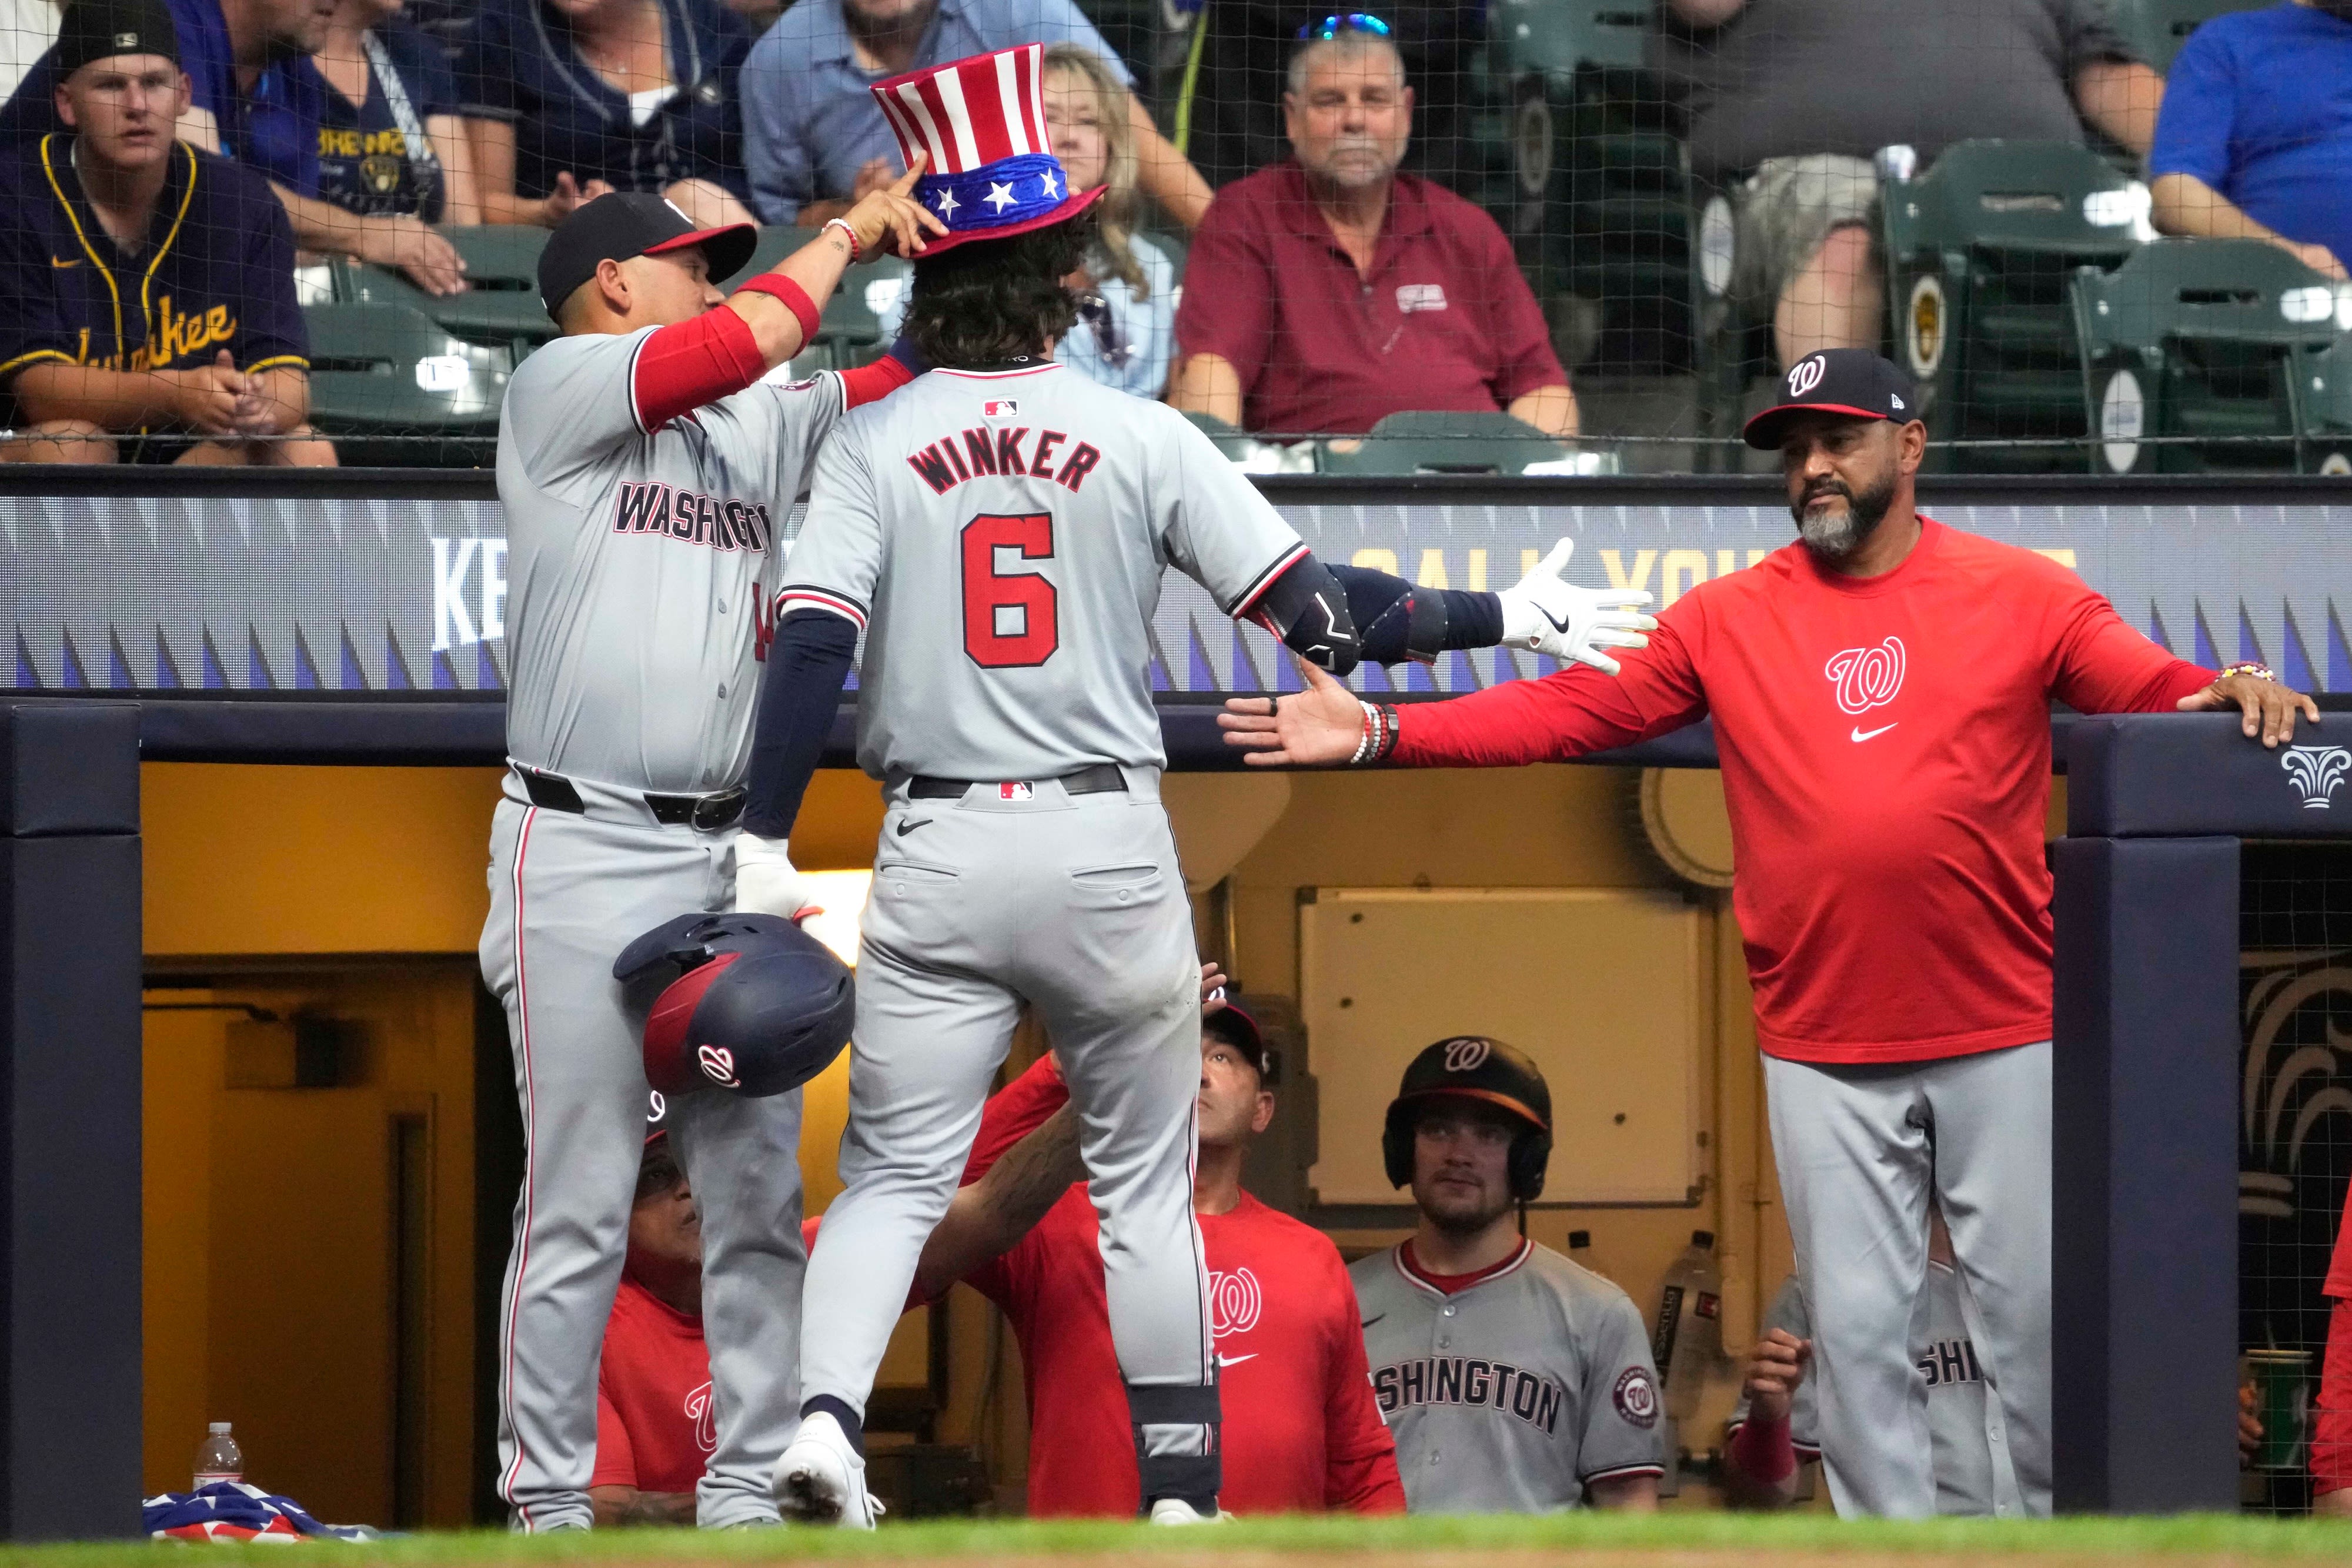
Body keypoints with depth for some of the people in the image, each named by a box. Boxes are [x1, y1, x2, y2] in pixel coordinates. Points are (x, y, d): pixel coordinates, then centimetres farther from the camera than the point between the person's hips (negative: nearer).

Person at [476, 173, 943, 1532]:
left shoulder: (764, 430, 19)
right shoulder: (558, 390, -1)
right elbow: (740, 344, -14)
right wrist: (845, 235, -2)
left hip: (732, 859, 6)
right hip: (582, 852, -6)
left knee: (760, 1195, 4)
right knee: (579, 1204, -6)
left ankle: (749, 1488, 9)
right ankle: (547, 1498, -1)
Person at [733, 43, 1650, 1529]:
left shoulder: (874, 444, 1)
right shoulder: (1141, 438, -1)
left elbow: (814, 643, -9)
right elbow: (1309, 609, -4)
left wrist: (766, 846, -9)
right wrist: (1505, 613, 7)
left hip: (939, 851, 0)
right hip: (1110, 848, 0)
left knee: (894, 1169, 3)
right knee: (1145, 1183, 11)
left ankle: (828, 1409, -22)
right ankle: (1181, 1493, 12)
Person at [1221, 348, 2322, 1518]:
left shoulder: (2022, 596, 2)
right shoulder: (1726, 620, 6)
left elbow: (2149, 684, -4)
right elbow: (1570, 711, 5)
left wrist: (2232, 692, -27)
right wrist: (1381, 733, -3)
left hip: (2002, 1034, -2)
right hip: (1823, 1049, 2)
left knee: (2036, 1312, 3)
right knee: (1856, 1328, 4)